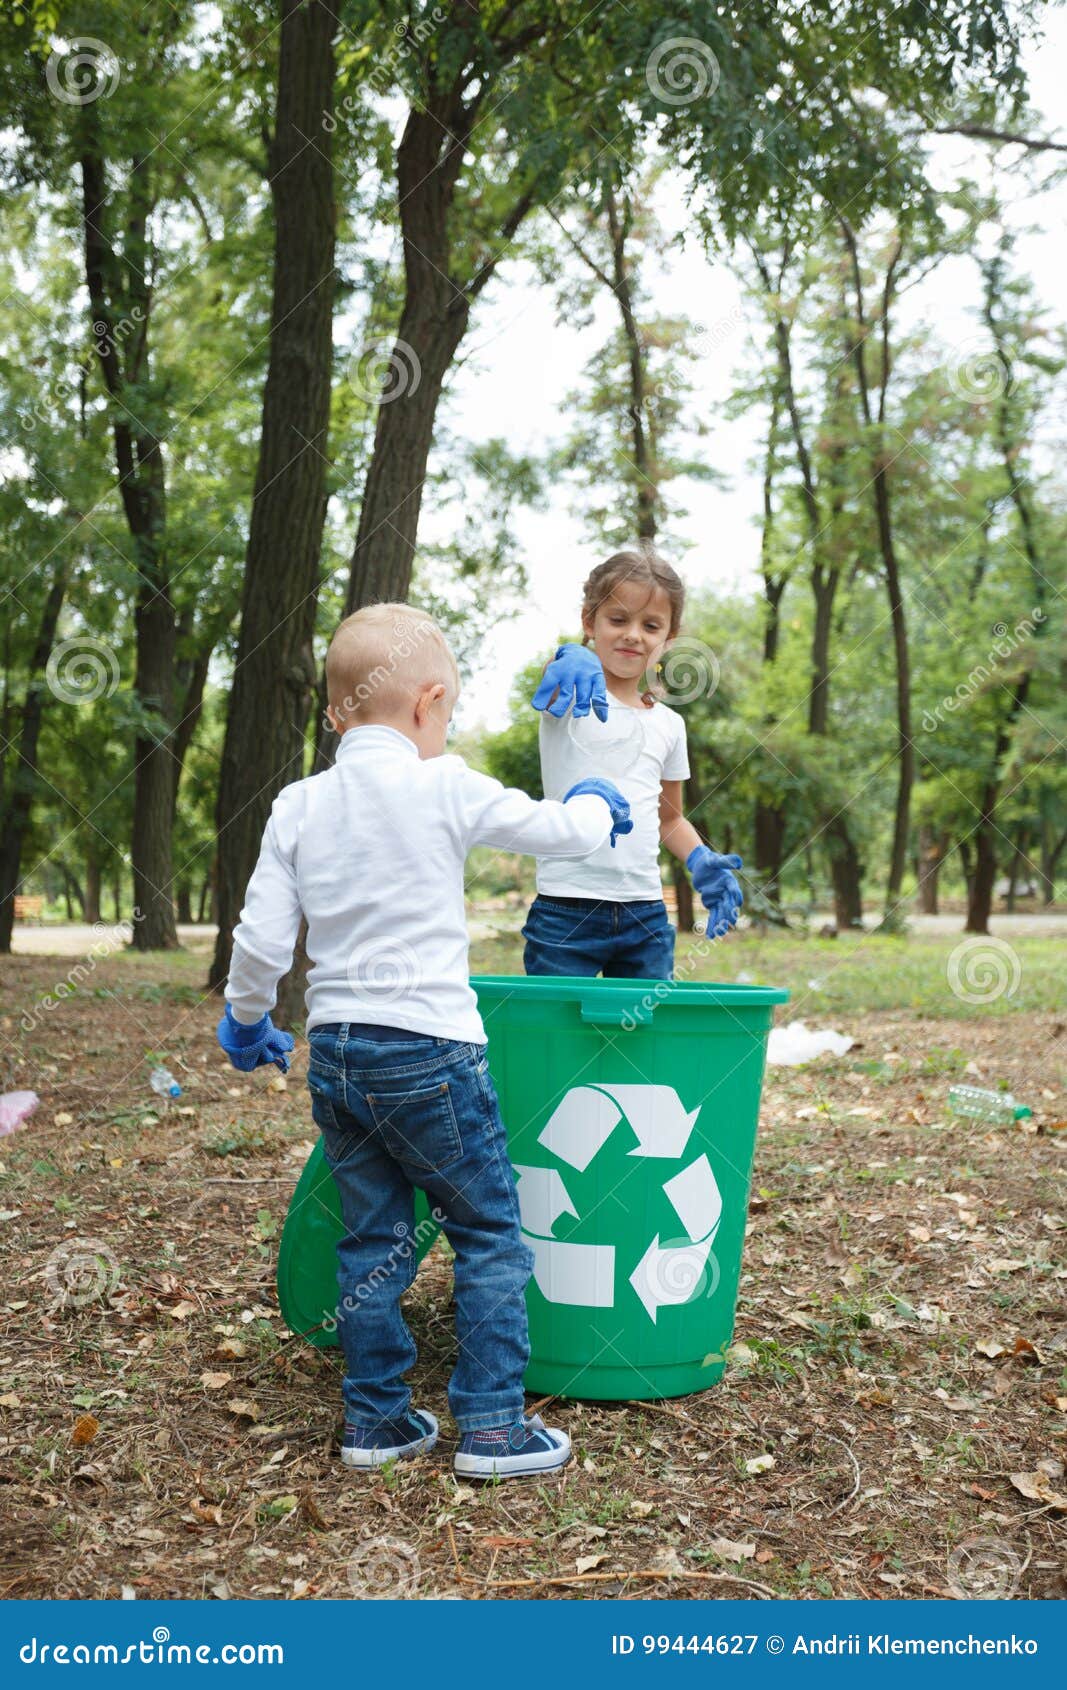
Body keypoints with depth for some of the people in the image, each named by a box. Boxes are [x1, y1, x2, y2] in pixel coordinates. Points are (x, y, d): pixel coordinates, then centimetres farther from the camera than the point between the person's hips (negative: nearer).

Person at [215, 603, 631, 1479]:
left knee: (373, 1241, 15)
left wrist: (245, 1018, 19)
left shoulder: (299, 805, 3)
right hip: (428, 1050, -5)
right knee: (491, 1230, 8)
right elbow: (562, 832, 2)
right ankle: (491, 1424, 9)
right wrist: (595, 805, 24)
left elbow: (262, 936, 2)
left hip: (333, 1054, 5)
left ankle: (377, 1419, 23)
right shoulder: (444, 789, -9)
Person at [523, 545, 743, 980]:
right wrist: (570, 660, -51)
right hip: (566, 911, -4)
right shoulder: (573, 697, -2)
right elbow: (550, 684, -27)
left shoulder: (668, 724, 13)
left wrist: (700, 860, 5)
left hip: (647, 916, 5)